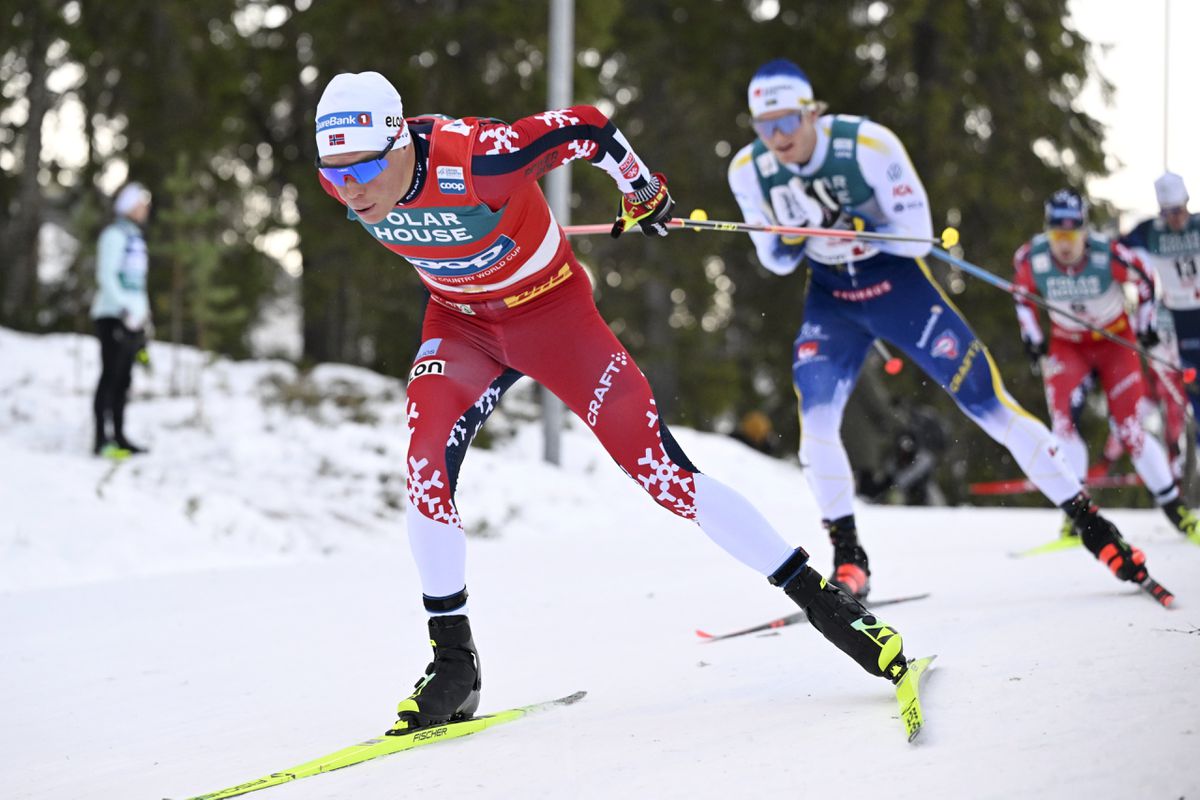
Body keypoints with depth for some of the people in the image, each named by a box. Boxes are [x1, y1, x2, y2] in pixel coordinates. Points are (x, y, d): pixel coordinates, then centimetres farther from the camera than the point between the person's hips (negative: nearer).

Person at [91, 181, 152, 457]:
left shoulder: (134, 237, 20)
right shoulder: (115, 235, -8)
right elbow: (106, 276, -16)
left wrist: (145, 315, 20)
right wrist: (125, 309, -22)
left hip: (132, 318, 9)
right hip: (113, 316, -9)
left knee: (123, 379, 10)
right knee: (111, 376, -9)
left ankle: (118, 437, 14)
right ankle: (102, 441, -9)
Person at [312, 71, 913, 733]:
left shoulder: (476, 161, -36)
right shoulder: (342, 178, -18)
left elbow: (587, 128, -22)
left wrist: (644, 192, -5)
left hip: (549, 310, -4)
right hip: (460, 319, 5)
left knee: (659, 468, -9)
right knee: (426, 459, -19)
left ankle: (824, 601, 1)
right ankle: (452, 661, -5)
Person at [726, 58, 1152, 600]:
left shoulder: (869, 144, -24)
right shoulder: (748, 172, -12)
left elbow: (918, 235, -19)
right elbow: (775, 260, -2)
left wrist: (849, 223, -35)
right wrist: (791, 237, -25)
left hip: (900, 285, -3)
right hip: (831, 297, 3)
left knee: (989, 404, -5)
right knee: (815, 418, -19)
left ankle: (1092, 525, 6)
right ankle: (848, 562, -4)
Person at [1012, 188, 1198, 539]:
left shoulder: (1108, 254, -27)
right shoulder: (1031, 258, -21)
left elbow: (1144, 282, -7)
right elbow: (1024, 297, 1)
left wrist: (1146, 326, -3)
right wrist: (1033, 340, -3)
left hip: (1115, 341, -2)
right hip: (1067, 345, 2)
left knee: (1129, 425, -8)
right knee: (1063, 417, -21)